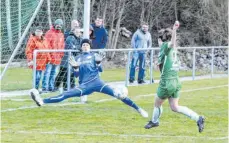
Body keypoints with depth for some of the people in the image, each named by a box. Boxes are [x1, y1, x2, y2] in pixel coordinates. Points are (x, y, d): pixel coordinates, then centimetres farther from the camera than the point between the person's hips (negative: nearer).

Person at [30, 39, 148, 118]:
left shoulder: (94, 56, 12)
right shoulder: (78, 59, 17)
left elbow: (101, 70, 6)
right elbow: (77, 75, 13)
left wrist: (98, 62, -13)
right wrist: (75, 67, -7)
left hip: (96, 82, -1)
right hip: (84, 86, 1)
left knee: (117, 94, -18)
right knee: (65, 95, -16)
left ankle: (138, 109, -14)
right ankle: (42, 102, -33)